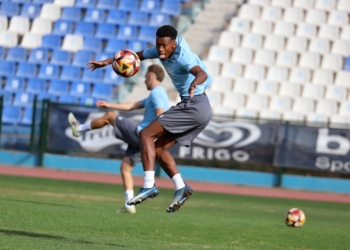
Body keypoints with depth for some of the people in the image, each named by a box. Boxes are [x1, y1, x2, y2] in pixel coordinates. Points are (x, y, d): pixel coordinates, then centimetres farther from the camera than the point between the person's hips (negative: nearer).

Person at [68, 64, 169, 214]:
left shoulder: (156, 93, -10)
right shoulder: (156, 94, 22)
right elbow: (132, 106, 28)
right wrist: (109, 105, 30)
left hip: (140, 134, -9)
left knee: (110, 116, 5)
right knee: (125, 168, 10)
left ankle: (80, 129, 23)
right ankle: (129, 205, 3)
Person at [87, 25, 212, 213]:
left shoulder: (183, 57, -20)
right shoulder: (160, 51, 6)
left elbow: (202, 73, -39)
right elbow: (137, 56, 22)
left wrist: (194, 83, -62)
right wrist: (108, 61, 18)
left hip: (195, 105, -9)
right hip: (193, 108, 9)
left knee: (146, 135, -13)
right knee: (158, 148, 8)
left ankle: (149, 186, -21)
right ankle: (181, 188, 0)